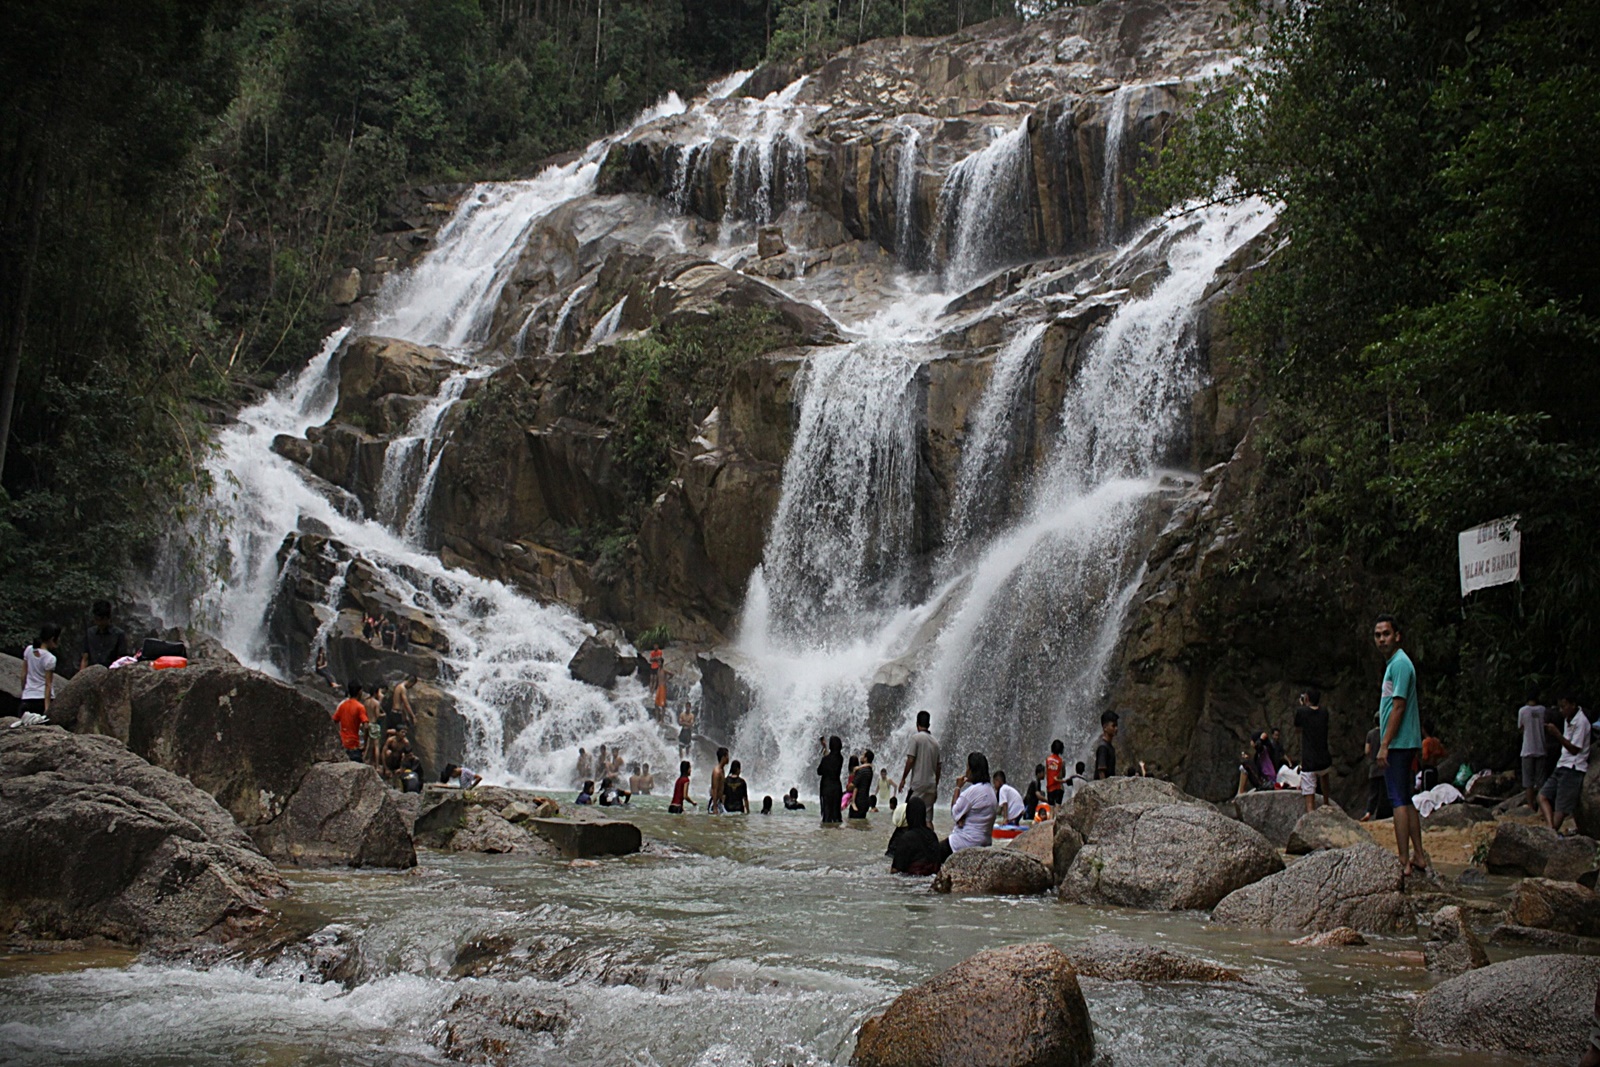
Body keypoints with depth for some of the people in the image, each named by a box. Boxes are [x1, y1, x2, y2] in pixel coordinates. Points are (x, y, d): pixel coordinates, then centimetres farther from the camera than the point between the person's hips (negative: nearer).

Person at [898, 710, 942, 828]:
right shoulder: (935, 742, 12)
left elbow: (911, 760, -12)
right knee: (928, 818, 7)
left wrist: (903, 778, -3)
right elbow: (938, 767, 15)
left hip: (918, 783, -6)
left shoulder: (916, 737, -6)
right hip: (931, 785, 6)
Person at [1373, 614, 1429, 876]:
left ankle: (1404, 860, -8)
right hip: (1403, 744, 10)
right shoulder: (1394, 663, 18)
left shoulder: (1400, 663, -13)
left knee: (1399, 800, -9)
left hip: (1398, 744, -10)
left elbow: (1399, 706, -18)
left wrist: (1384, 744, -19)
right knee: (1405, 800, 12)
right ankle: (1419, 857, 16)